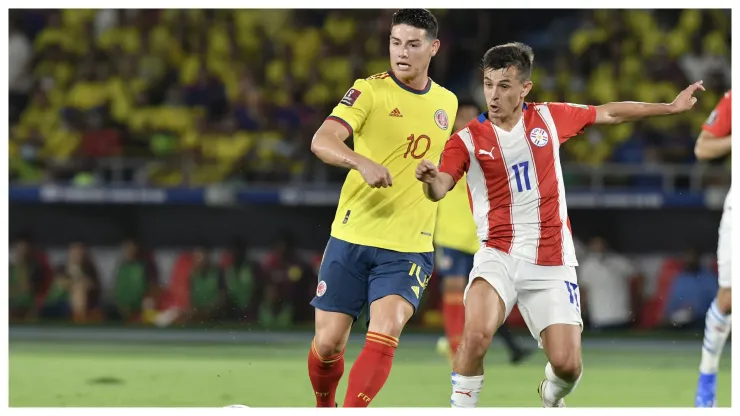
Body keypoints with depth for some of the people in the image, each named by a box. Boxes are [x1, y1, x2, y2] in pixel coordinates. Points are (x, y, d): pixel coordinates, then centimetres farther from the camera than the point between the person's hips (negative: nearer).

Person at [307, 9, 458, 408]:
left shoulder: (447, 103, 10)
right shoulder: (369, 91, -5)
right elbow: (322, 141, -21)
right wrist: (361, 162, -38)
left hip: (409, 249, 2)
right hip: (352, 239, -2)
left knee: (384, 336, -21)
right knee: (328, 343, 1)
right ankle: (323, 409, 31)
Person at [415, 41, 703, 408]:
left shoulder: (549, 118, 3)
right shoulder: (467, 139, -5)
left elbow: (610, 113, 16)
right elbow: (439, 189, -20)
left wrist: (672, 107, 22)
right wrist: (430, 179, -44)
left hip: (552, 265, 2)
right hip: (498, 256, -2)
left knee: (567, 364, -4)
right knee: (476, 334, -31)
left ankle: (551, 398, 34)